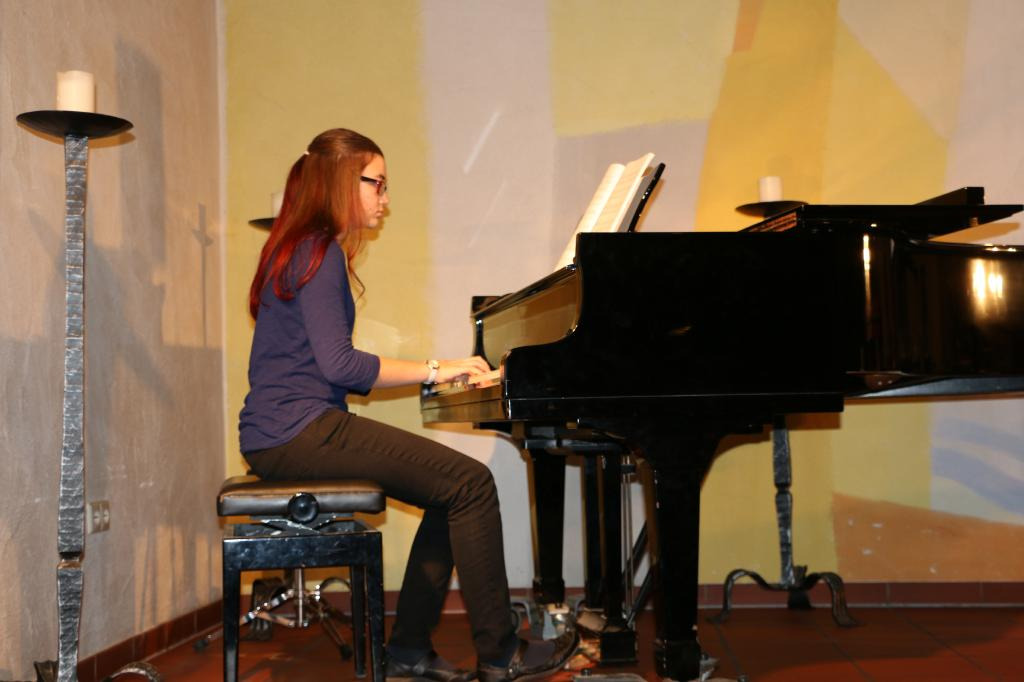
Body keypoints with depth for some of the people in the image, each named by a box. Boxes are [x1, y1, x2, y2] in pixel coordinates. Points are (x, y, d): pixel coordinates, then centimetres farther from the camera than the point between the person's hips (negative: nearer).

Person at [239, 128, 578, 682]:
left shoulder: (303, 248, 21)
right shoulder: (319, 251, -11)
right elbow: (338, 365, -20)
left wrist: (425, 375, 15)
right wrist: (433, 369, -14)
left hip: (286, 434, 10)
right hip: (297, 432, -10)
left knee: (454, 491, 8)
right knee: (471, 482, -13)